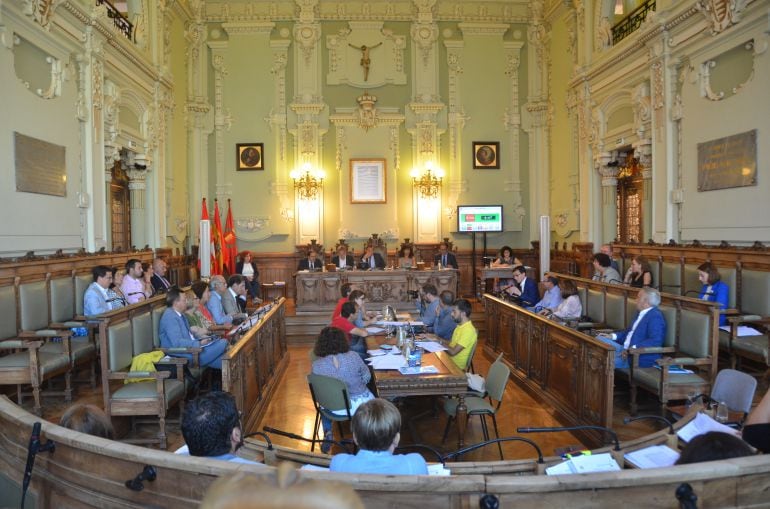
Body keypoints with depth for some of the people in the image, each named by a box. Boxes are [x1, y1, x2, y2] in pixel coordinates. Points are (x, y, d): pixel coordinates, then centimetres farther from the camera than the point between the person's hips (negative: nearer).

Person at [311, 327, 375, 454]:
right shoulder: (353, 357, -23)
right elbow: (367, 377, -7)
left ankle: (327, 434, 28)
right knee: (370, 398, 33)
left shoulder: (316, 365, -20)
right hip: (356, 405, -2)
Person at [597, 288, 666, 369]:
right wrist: (612, 336, 9)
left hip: (641, 358, -10)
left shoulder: (655, 316, -15)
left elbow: (656, 341, -26)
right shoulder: (641, 313, 15)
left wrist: (633, 349, -32)